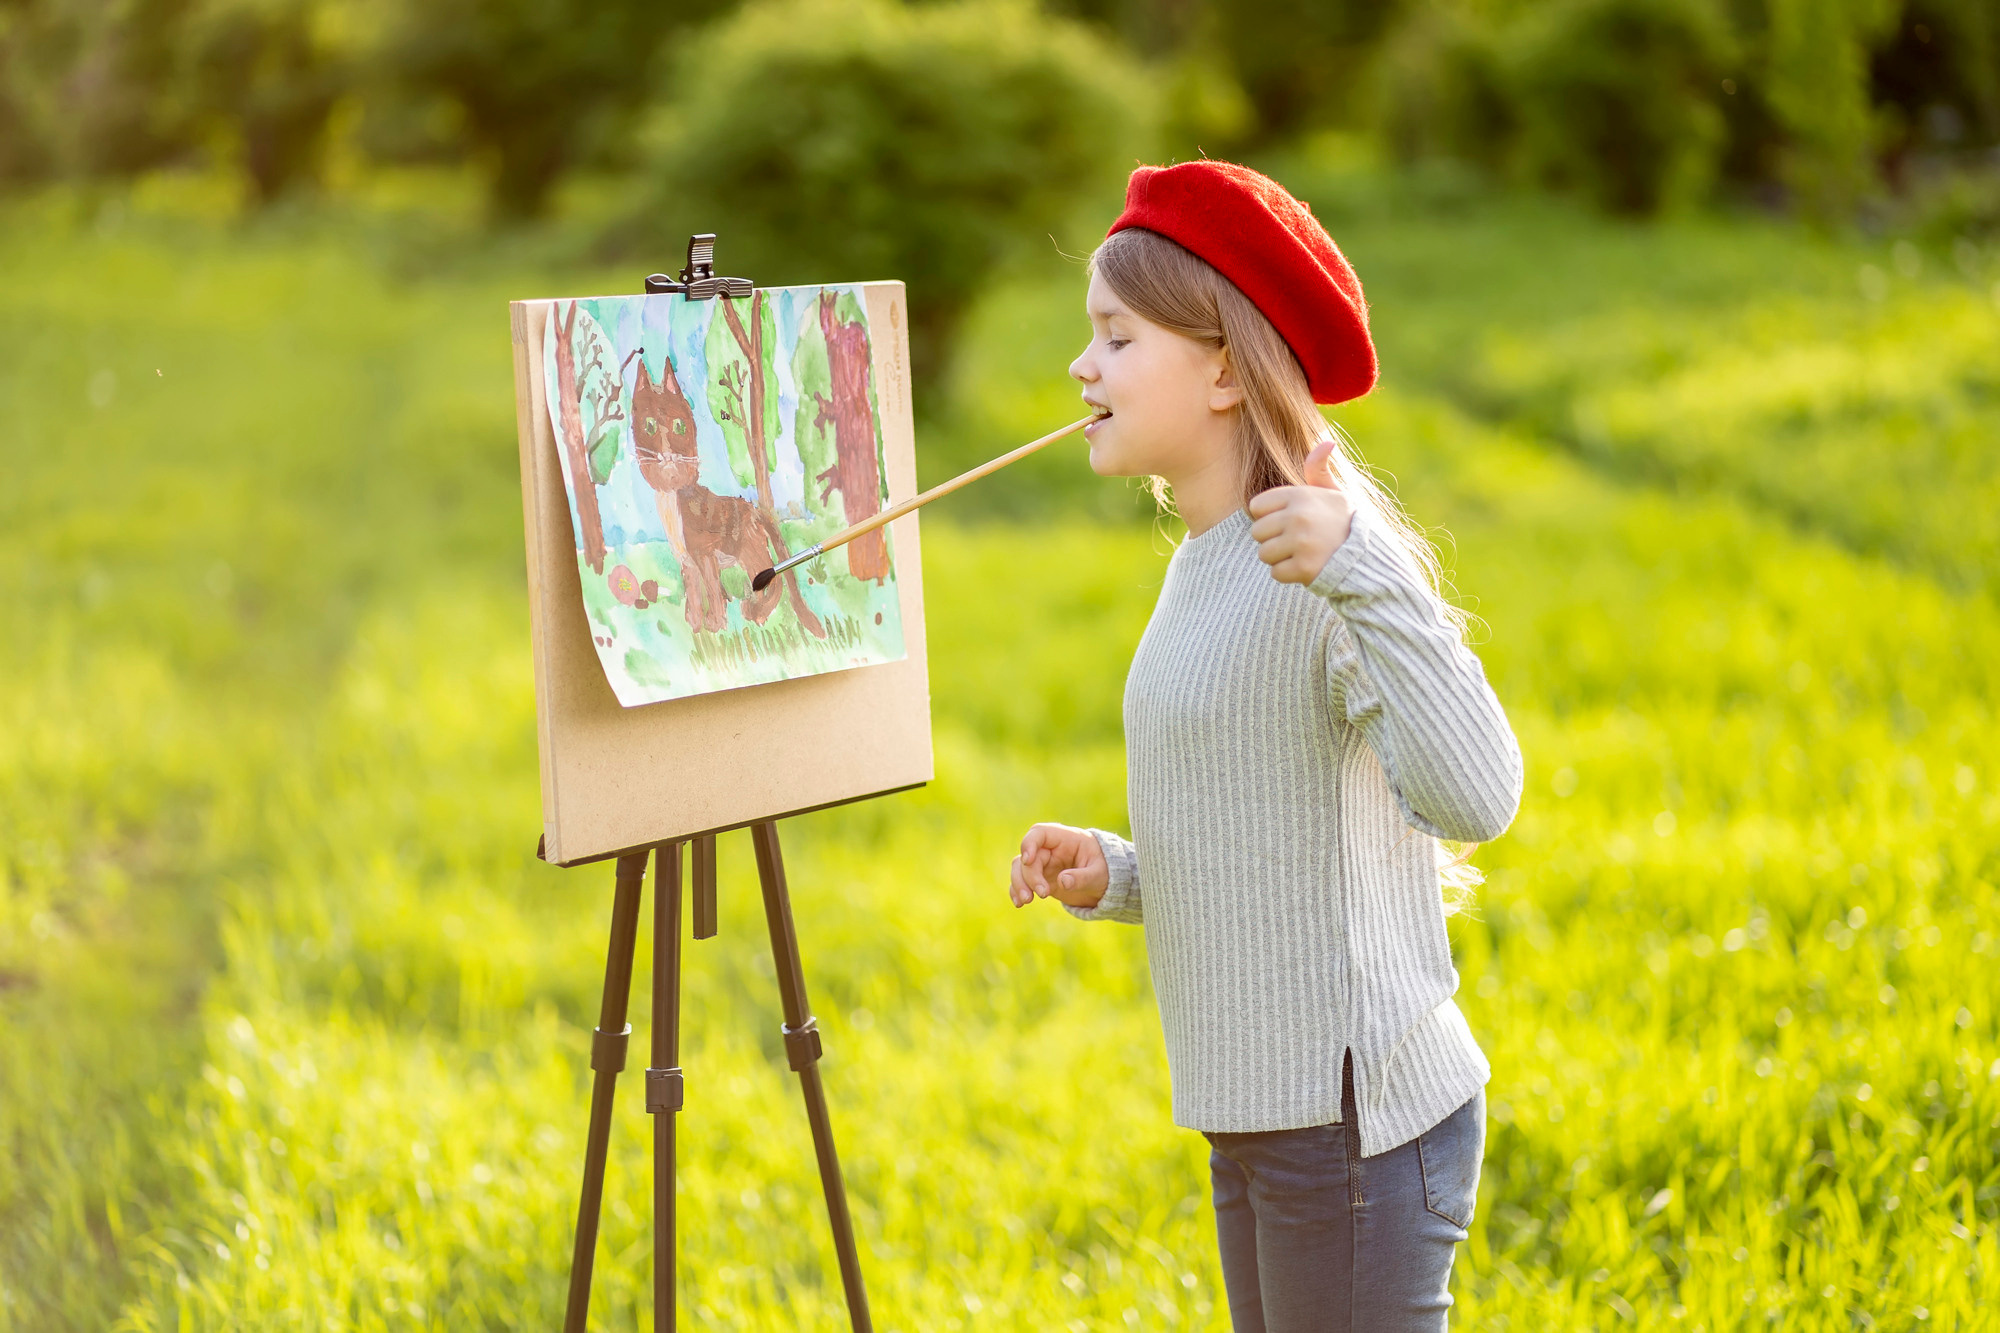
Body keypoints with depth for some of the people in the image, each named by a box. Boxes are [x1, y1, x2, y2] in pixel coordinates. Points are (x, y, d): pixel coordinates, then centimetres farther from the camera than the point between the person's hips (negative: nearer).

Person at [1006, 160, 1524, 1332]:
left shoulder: (1332, 574, -17)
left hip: (1357, 1117, -9)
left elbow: (1472, 797, -32)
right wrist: (1117, 877, 4)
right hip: (1260, 1113, 9)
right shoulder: (1209, 568, 11)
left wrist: (1360, 573, -37)